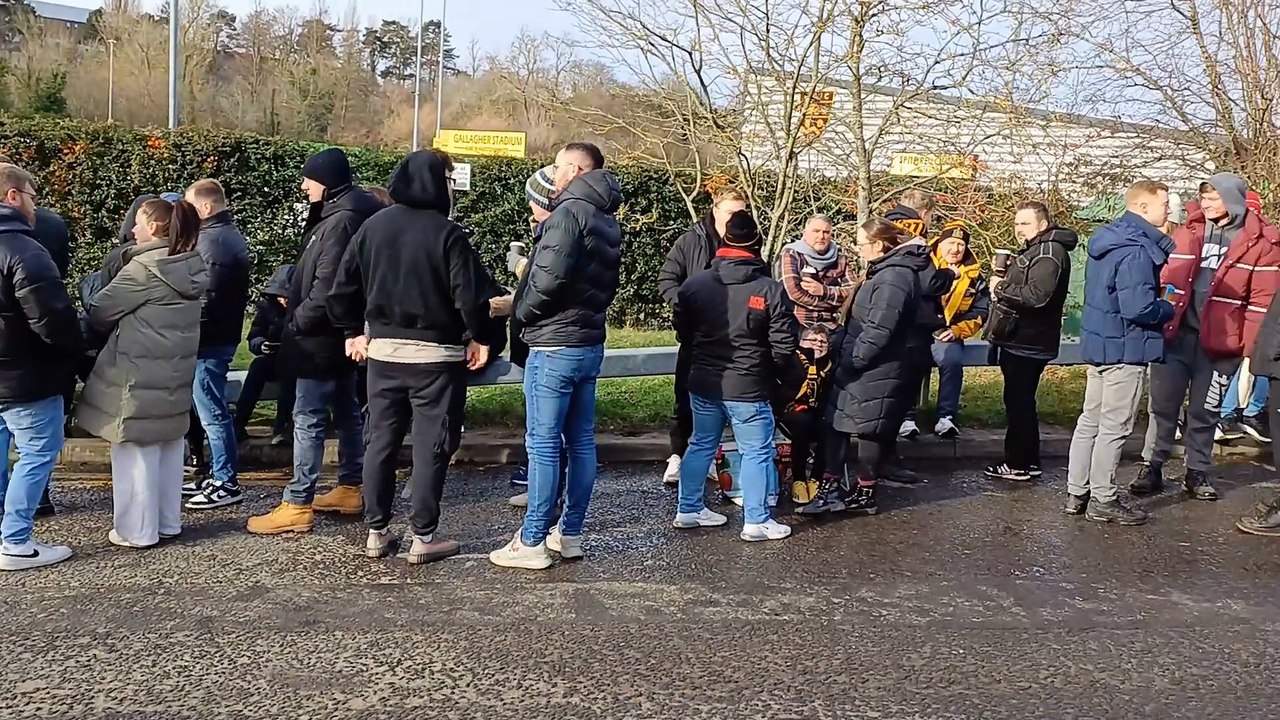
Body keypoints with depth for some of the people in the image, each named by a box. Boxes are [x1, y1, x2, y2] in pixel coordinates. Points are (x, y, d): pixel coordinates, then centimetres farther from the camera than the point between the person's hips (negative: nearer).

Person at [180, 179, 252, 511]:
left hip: (210, 338, -10)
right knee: (214, 410, 16)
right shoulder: (230, 234, 16)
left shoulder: (211, 239, -17)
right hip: (223, 334, 10)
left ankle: (226, 483, 2)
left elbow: (206, 296, -22)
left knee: (212, 412, -4)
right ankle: (218, 475, 25)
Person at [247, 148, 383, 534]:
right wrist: (299, 316, 12)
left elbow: (326, 289, -24)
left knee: (308, 418, -6)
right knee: (346, 411, 16)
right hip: (341, 334, 11)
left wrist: (296, 323, -14)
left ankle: (297, 505, -1)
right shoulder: (340, 214, 12)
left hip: (322, 338, -11)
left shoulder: (341, 222, -20)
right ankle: (351, 489, 27)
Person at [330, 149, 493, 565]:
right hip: (435, 353, -5)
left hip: (382, 351, 5)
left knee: (381, 442, 13)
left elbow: (343, 288, 6)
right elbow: (470, 293, -17)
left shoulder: (373, 227, 4)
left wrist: (353, 331, 18)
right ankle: (423, 537, 6)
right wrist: (479, 338, -2)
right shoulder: (446, 233, -13)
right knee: (431, 447, 3)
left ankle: (376, 532, 19)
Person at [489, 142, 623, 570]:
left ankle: (532, 542, 1)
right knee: (581, 441, 11)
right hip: (590, 344, 9)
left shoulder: (569, 212, -12)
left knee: (543, 444, -4)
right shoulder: (608, 222, 16)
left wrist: (522, 311, -8)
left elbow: (552, 275, -23)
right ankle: (571, 534, 19)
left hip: (554, 345, -9)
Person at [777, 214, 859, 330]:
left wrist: (824, 290, -16)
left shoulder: (840, 257, 8)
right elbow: (794, 292, -16)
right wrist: (836, 302, -8)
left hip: (833, 327, 4)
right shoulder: (791, 254, -4)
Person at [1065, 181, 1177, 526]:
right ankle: (1103, 501, 9)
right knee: (1114, 427, 0)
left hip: (1099, 343, 9)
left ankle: (1077, 493, 21)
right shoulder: (1136, 250, -21)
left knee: (1090, 420, 14)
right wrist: (1169, 310, -7)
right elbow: (1140, 308, -26)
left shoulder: (1106, 240, 9)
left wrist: (1157, 294, 12)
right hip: (1126, 349, -9)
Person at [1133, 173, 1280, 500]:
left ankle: (1197, 473, 24)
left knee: (1204, 410, 10)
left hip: (1219, 340, -2)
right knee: (1162, 404, 6)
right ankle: (1151, 467, 17)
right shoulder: (1188, 228, 5)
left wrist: (1251, 350, -11)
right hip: (1175, 333, 2)